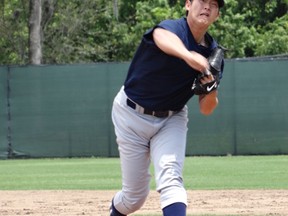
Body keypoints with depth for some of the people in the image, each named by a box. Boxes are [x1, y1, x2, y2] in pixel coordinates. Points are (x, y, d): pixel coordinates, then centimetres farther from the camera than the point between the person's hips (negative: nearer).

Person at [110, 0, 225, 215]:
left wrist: (211, 92, -27)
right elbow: (163, 37, -52)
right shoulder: (171, 28, -23)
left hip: (172, 119, 3)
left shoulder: (213, 53, -7)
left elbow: (206, 110, -3)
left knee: (171, 177, -24)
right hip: (132, 116, -3)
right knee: (135, 196, 5)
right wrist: (187, 55, -75)